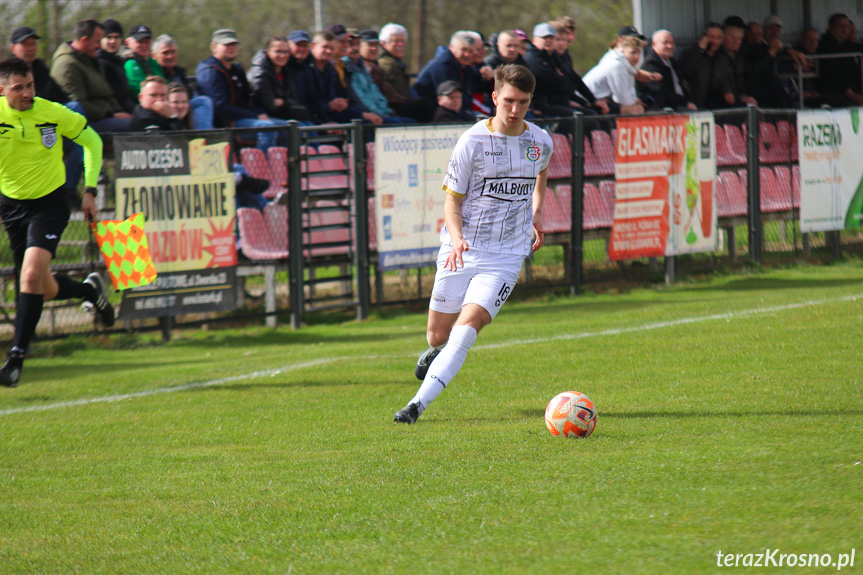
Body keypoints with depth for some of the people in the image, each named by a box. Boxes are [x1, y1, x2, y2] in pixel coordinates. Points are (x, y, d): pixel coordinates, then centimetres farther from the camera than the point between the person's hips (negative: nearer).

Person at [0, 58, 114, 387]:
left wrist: (90, 191, -1)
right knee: (44, 290, 8)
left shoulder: (53, 113, -13)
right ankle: (90, 290, 41)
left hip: (49, 203, -3)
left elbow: (92, 141, 3)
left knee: (32, 274, -23)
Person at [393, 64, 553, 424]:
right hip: (460, 252, 0)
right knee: (438, 336, 6)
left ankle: (418, 404, -22)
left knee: (465, 330, -19)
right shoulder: (473, 141, -7)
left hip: (505, 258, 0)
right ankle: (437, 353, 44)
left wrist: (536, 212, 19)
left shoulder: (540, 142, 3)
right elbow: (452, 202, -4)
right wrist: (457, 239, -21)